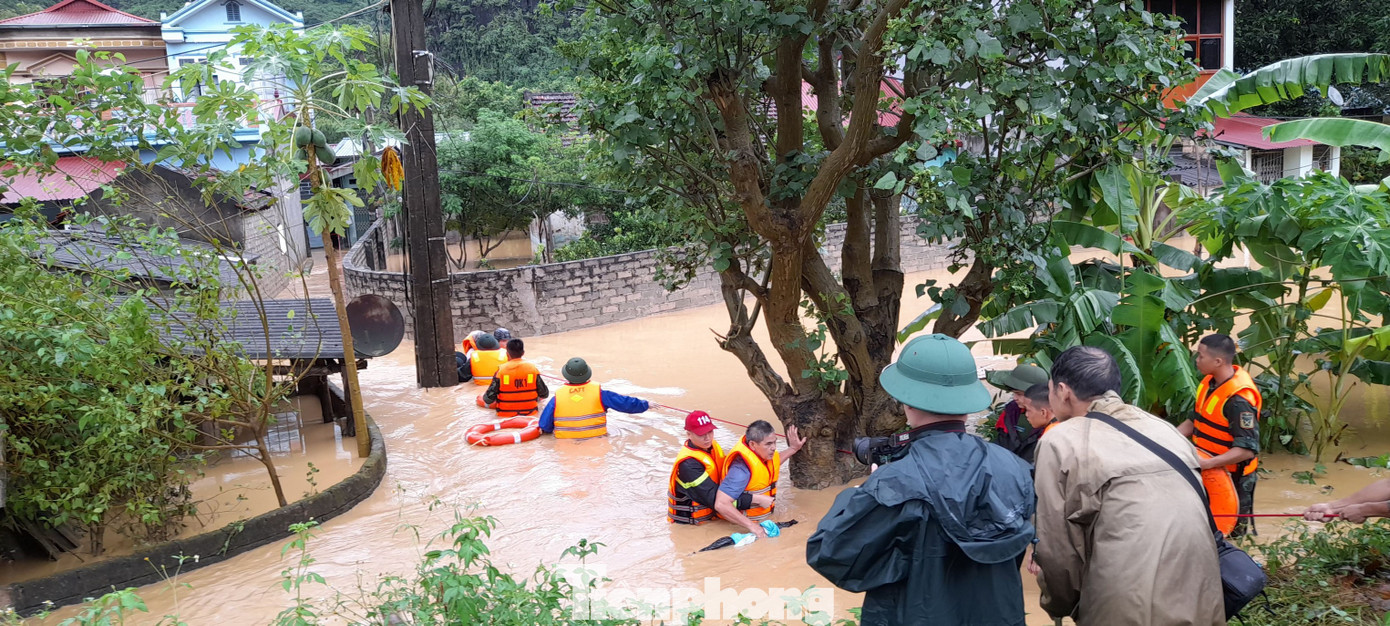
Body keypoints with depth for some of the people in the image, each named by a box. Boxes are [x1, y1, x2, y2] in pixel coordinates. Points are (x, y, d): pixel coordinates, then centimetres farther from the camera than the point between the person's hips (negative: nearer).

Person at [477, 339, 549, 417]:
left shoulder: (501, 370, -12)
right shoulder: (532, 368, -7)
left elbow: (489, 398, -12)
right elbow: (544, 394, -2)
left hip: (506, 414, 0)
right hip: (530, 413, 0)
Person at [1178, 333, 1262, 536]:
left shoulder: (1239, 400, -27)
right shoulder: (1210, 382, 0)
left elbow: (1247, 449, -29)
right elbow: (1196, 420, 11)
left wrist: (1208, 463, -38)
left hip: (1231, 476, -8)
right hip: (1209, 472, 8)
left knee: (1235, 532, 8)